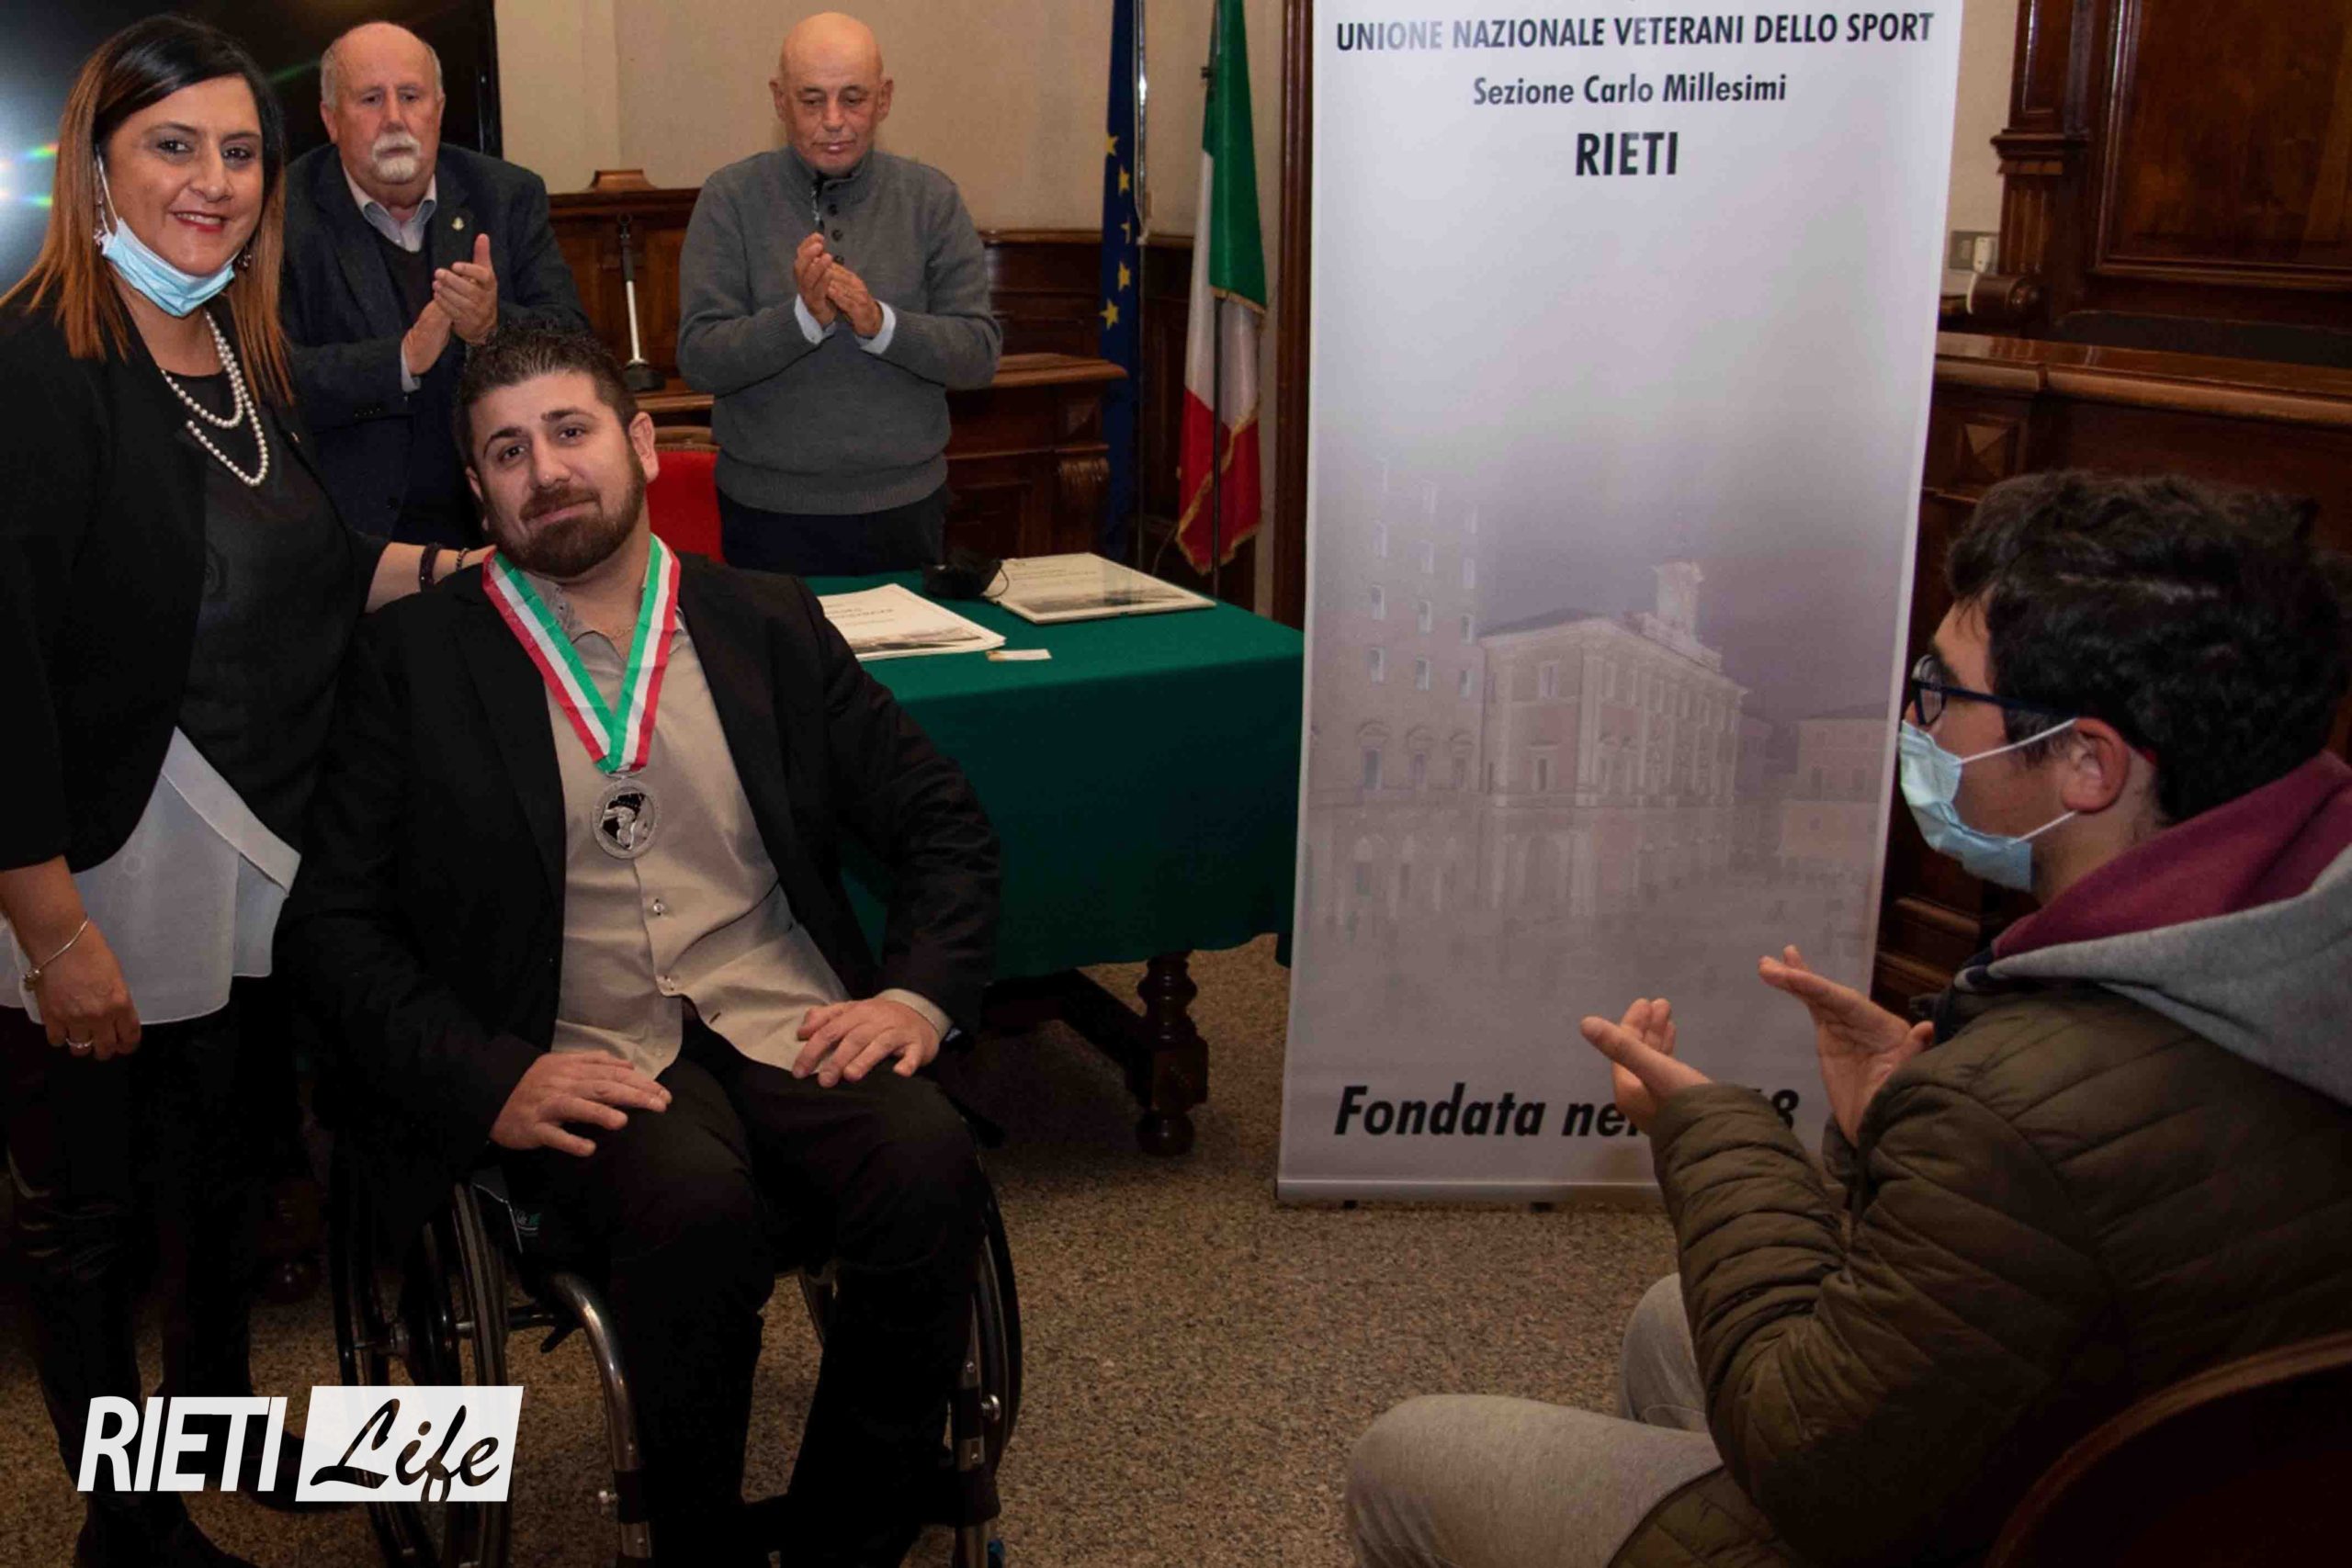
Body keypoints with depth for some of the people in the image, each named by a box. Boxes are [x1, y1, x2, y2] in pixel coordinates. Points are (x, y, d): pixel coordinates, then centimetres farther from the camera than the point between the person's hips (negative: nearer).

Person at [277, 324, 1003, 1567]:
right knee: (693, 1203, -35)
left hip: (788, 1031, 3)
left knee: (929, 1167, -29)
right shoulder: (413, 662, 8)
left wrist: (920, 994, -3)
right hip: (582, 1066, -2)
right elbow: (330, 923, 3)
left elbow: (943, 823, 16)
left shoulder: (767, 626, 15)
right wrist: (486, 1080, -12)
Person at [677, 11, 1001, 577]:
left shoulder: (931, 198, 2)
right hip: (770, 512, -1)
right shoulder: (731, 198, -2)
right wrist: (804, 316, -24)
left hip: (906, 508, 2)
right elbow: (698, 360, -9)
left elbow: (980, 354, -4)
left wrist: (880, 323, -21)